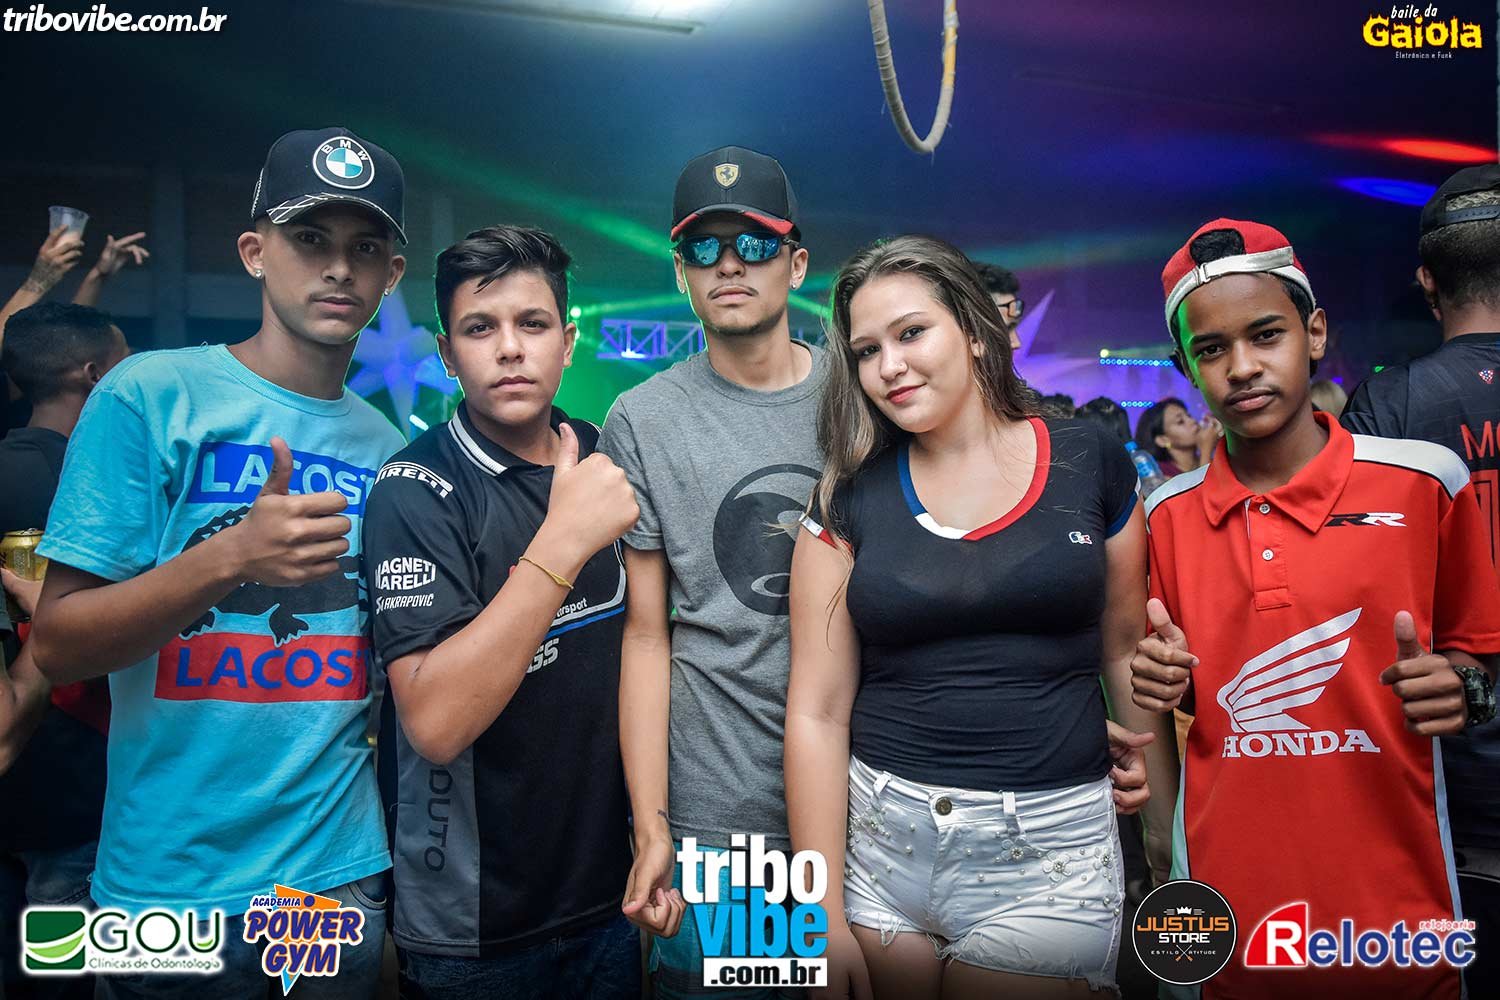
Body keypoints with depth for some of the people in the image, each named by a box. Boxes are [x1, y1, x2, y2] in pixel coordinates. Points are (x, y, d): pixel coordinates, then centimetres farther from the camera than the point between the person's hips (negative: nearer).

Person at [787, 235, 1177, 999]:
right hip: (879, 840, 1)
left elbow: (1126, 652, 6)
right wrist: (823, 917, -6)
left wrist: (1167, 826, 6)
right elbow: (817, 711, -3)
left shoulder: (1090, 465, -1)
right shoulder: (849, 497, -1)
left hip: (1050, 846, -1)